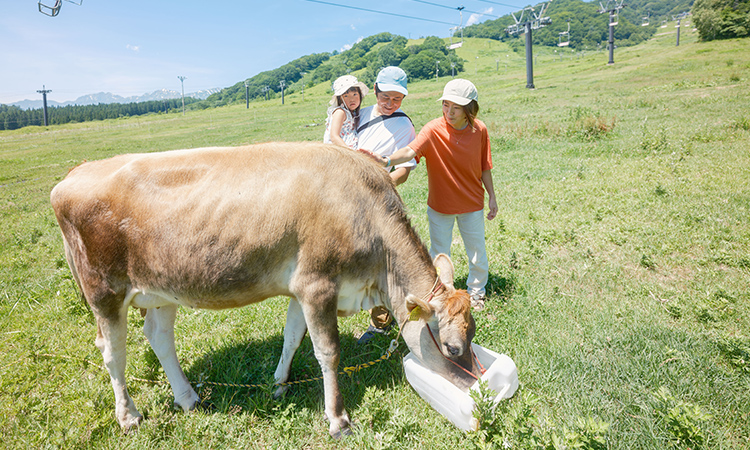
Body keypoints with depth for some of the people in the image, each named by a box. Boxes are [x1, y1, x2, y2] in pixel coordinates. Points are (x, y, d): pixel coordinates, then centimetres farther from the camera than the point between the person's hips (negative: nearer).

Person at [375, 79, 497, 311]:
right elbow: (411, 150, -36)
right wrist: (388, 160, -55)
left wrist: (492, 196, 7)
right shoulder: (433, 130, -18)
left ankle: (476, 292, 41)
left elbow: (484, 167, 3)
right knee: (439, 255, 12)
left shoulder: (479, 130, -8)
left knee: (478, 255, 14)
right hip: (440, 205, -2)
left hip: (472, 205, 2)